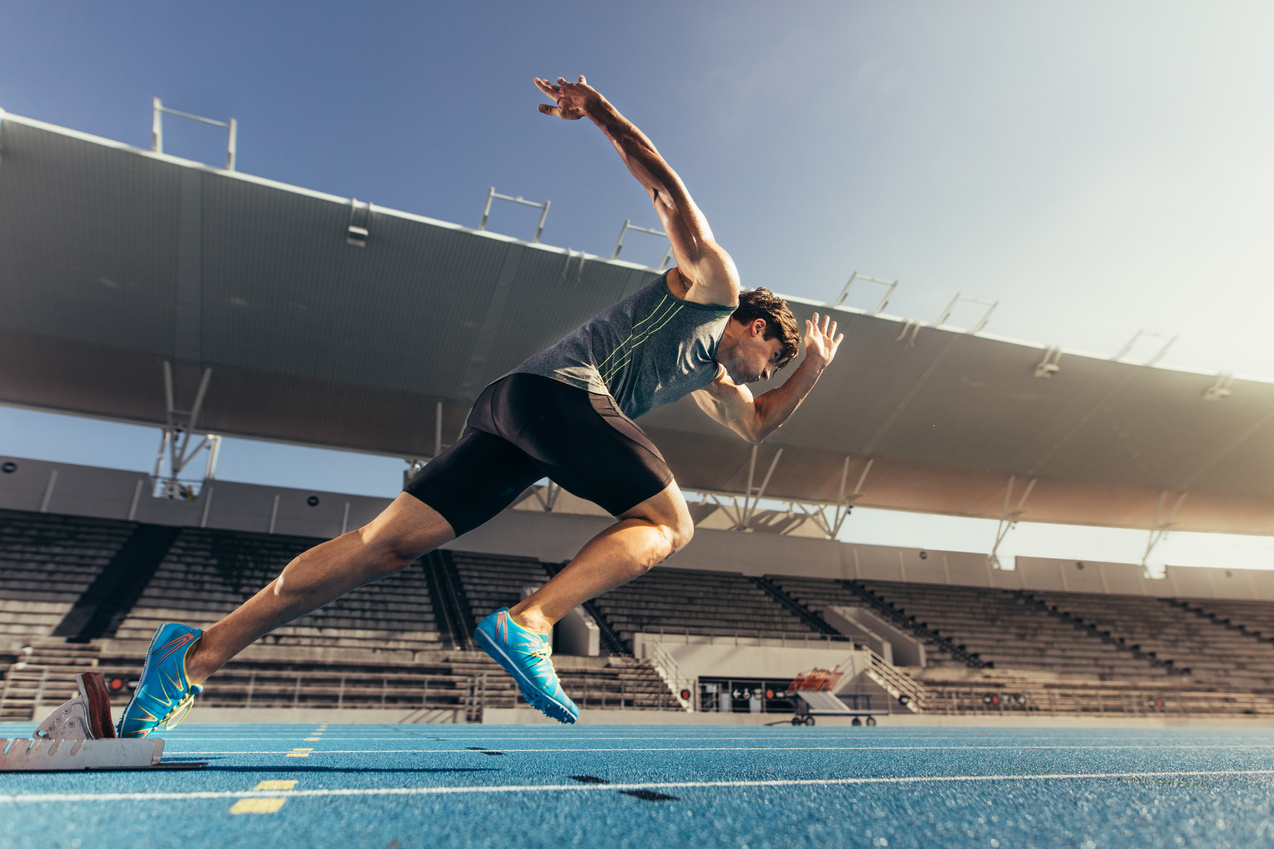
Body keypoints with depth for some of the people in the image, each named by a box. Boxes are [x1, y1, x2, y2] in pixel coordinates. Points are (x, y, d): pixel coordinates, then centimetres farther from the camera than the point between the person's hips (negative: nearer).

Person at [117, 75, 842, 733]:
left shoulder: (712, 374, 35)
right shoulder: (714, 281, 13)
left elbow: (756, 425, 44)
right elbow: (669, 190, 8)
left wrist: (811, 376, 38)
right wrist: (598, 110, 1)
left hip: (512, 410, 8)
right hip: (559, 390, -8)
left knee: (391, 544, -2)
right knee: (670, 524, -3)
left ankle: (198, 655, -2)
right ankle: (529, 622, -21)